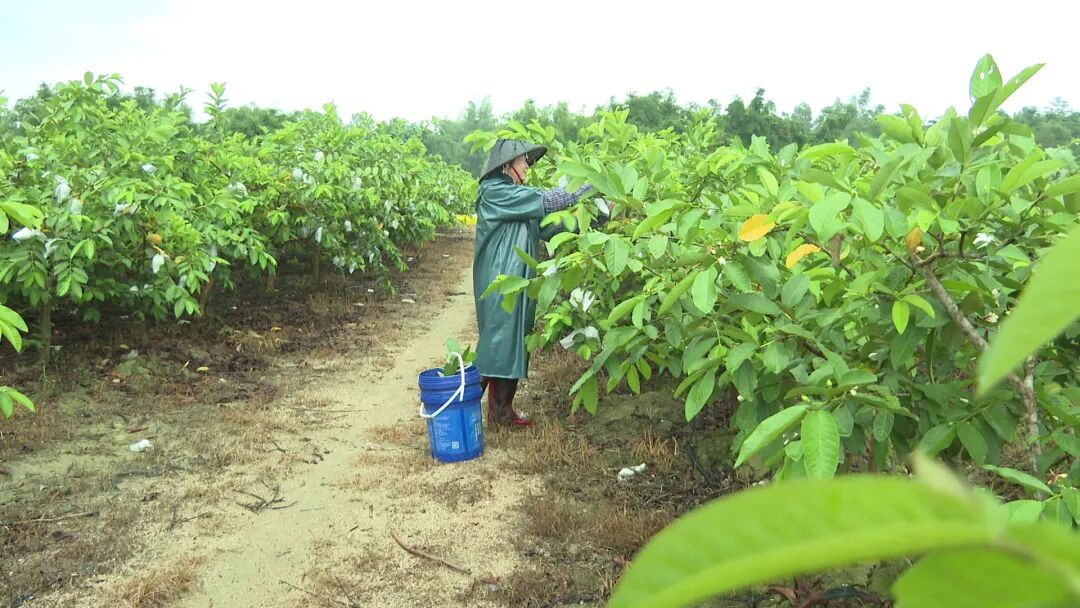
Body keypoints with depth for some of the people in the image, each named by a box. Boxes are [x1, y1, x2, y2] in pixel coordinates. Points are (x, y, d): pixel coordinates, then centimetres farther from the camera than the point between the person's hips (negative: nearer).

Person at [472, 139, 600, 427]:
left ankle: (502, 409, 14)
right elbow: (545, 200, -14)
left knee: (516, 342, 8)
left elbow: (549, 226, 9)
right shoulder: (493, 192, -9)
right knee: (500, 338, -8)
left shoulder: (520, 201, 18)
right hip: (500, 281, -9)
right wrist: (591, 188, -9)